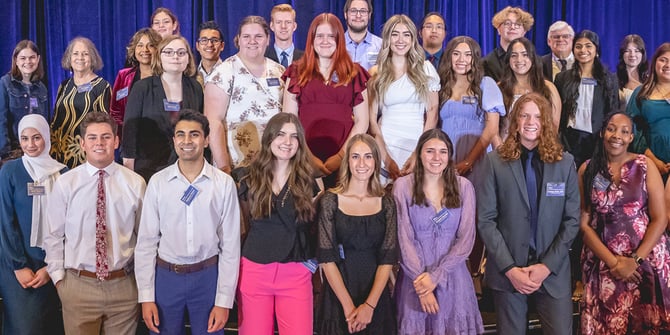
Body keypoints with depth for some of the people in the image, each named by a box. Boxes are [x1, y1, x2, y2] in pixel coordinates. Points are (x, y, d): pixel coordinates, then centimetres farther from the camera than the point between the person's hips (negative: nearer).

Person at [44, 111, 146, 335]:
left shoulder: (135, 183, -1)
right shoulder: (65, 184, -1)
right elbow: (53, 236, 4)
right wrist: (58, 277, 1)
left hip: (124, 285, 1)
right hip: (78, 285, 0)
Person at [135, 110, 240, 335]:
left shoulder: (224, 184, -7)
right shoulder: (158, 182, -4)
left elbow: (230, 244, -4)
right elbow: (146, 241, 0)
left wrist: (224, 300, -5)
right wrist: (146, 296, -2)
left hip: (208, 276, -1)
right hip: (165, 276, 1)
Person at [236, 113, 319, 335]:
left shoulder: (307, 181, 3)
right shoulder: (251, 179, 3)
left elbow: (315, 227, 8)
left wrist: (313, 261, -1)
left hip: (296, 274, 0)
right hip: (254, 271, 1)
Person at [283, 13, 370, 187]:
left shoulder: (355, 73, 9)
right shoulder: (297, 72, 9)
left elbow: (362, 121, 5)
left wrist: (341, 156, -7)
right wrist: (308, 157, -8)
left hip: (344, 160, 0)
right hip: (305, 160, 0)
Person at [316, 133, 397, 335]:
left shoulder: (386, 202, 0)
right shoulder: (330, 200, -7)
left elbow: (388, 257, -4)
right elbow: (326, 257, -10)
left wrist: (370, 304, -13)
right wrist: (348, 305, -15)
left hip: (376, 293, 2)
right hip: (337, 293, -2)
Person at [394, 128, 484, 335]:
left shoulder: (463, 187, 0)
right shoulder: (403, 186, -5)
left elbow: (466, 240, -4)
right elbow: (404, 240, -6)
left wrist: (435, 277, -11)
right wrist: (420, 278, -12)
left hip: (452, 277, 1)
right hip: (415, 278, -1)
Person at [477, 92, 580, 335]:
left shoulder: (565, 162, 3)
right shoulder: (496, 161, -1)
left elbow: (572, 220, 1)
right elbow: (485, 219, -5)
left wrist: (547, 265, -9)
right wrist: (509, 268, -12)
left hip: (553, 271, 1)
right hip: (507, 271, -1)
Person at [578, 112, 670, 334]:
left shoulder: (645, 166, 0)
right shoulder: (587, 170, 1)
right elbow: (584, 223, -1)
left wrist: (635, 260, -12)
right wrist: (613, 262, -10)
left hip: (647, 259, 0)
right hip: (603, 263, 0)